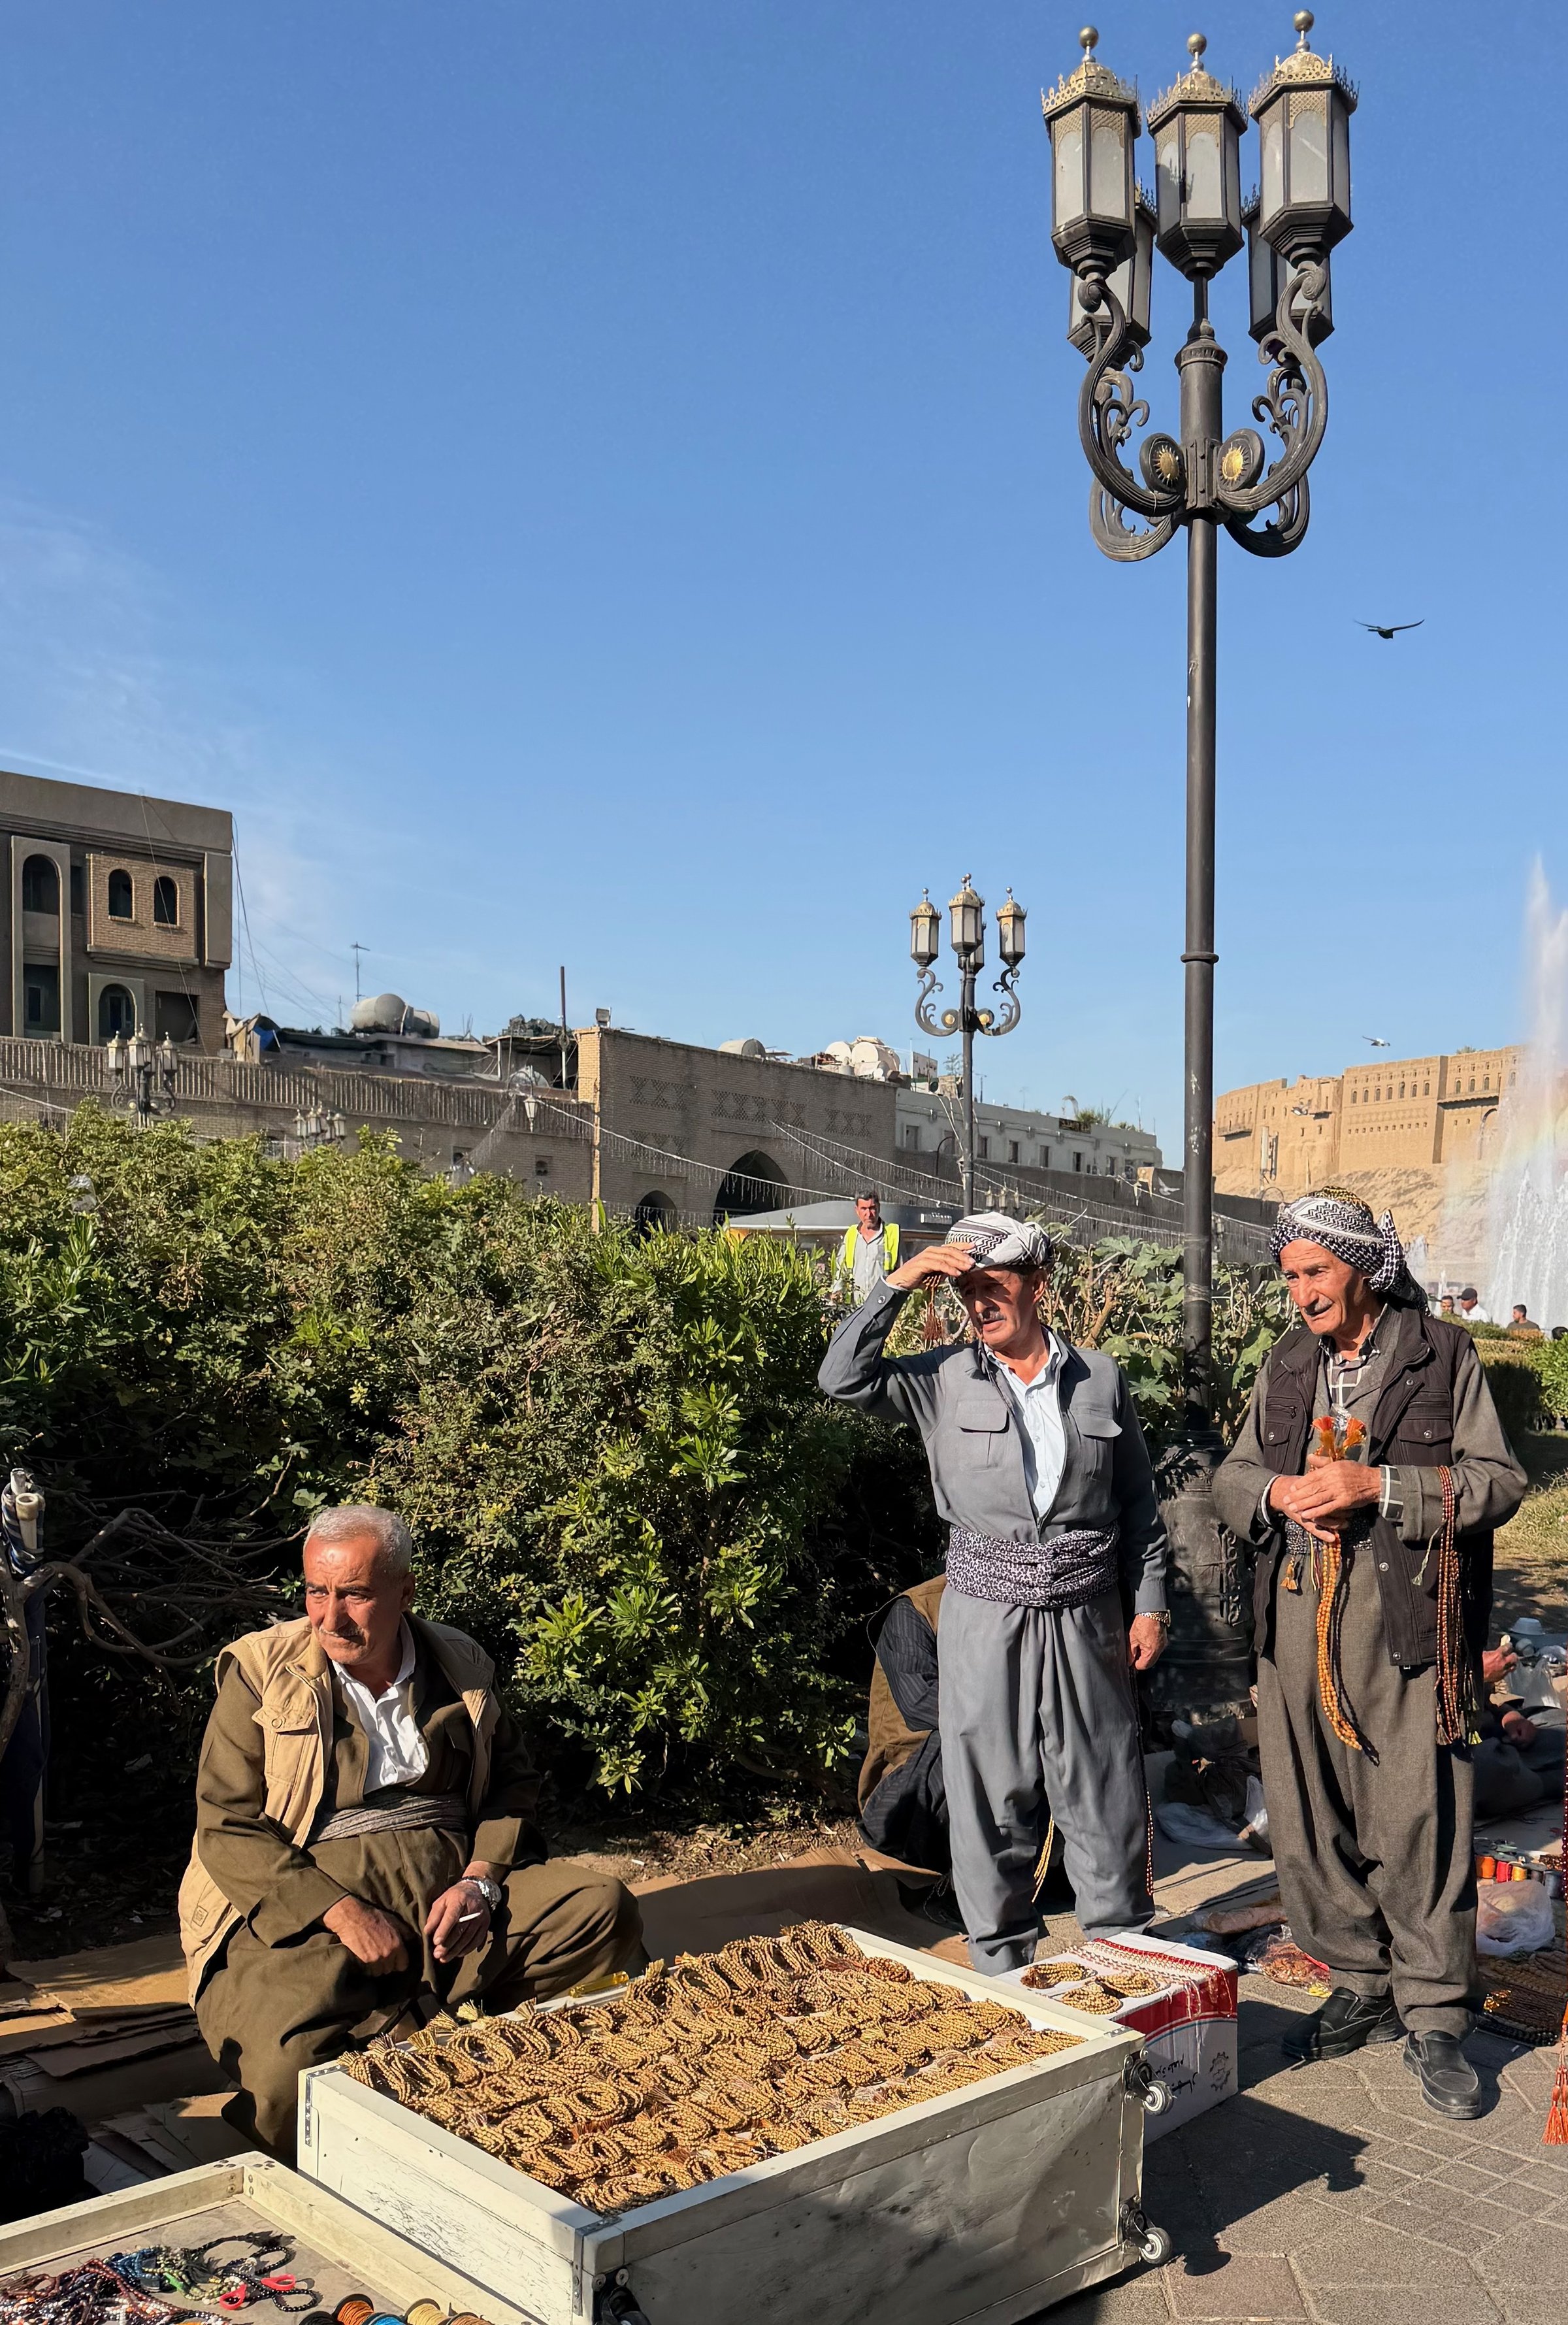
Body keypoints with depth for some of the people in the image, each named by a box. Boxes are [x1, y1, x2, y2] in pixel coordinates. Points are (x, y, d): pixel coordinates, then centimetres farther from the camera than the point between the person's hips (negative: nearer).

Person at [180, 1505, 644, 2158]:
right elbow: (226, 1827, -6)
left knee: (604, 1909, -17)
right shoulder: (260, 1671, -1)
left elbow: (513, 1784, 15)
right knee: (289, 2062, -32)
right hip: (304, 1902, -3)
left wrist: (479, 1880, -6)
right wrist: (342, 1912, -17)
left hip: (452, 1884, 4)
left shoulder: (461, 1666, 9)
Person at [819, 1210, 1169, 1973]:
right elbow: (844, 1378, -13)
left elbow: (1138, 1502, 10)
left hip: (1083, 1615, 1)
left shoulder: (1099, 1378, 4)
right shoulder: (943, 1379, 0)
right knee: (991, 1793, 7)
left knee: (1104, 1793, 8)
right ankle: (1002, 1963, 23)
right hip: (985, 1616, 0)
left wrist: (1149, 1604, 7)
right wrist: (897, 1284, -17)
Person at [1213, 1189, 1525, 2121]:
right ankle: (1363, 1989, 25)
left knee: (1418, 1823, -3)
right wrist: (1277, 1492, -5)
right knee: (1311, 1821, 9)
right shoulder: (1287, 1367, 14)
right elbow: (1230, 1478, 18)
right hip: (1299, 1622, 5)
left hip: (1406, 1627, -5)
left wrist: (1378, 1486, -17)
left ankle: (1434, 2017, 11)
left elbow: (1498, 1479, -5)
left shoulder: (1445, 1356, 0)